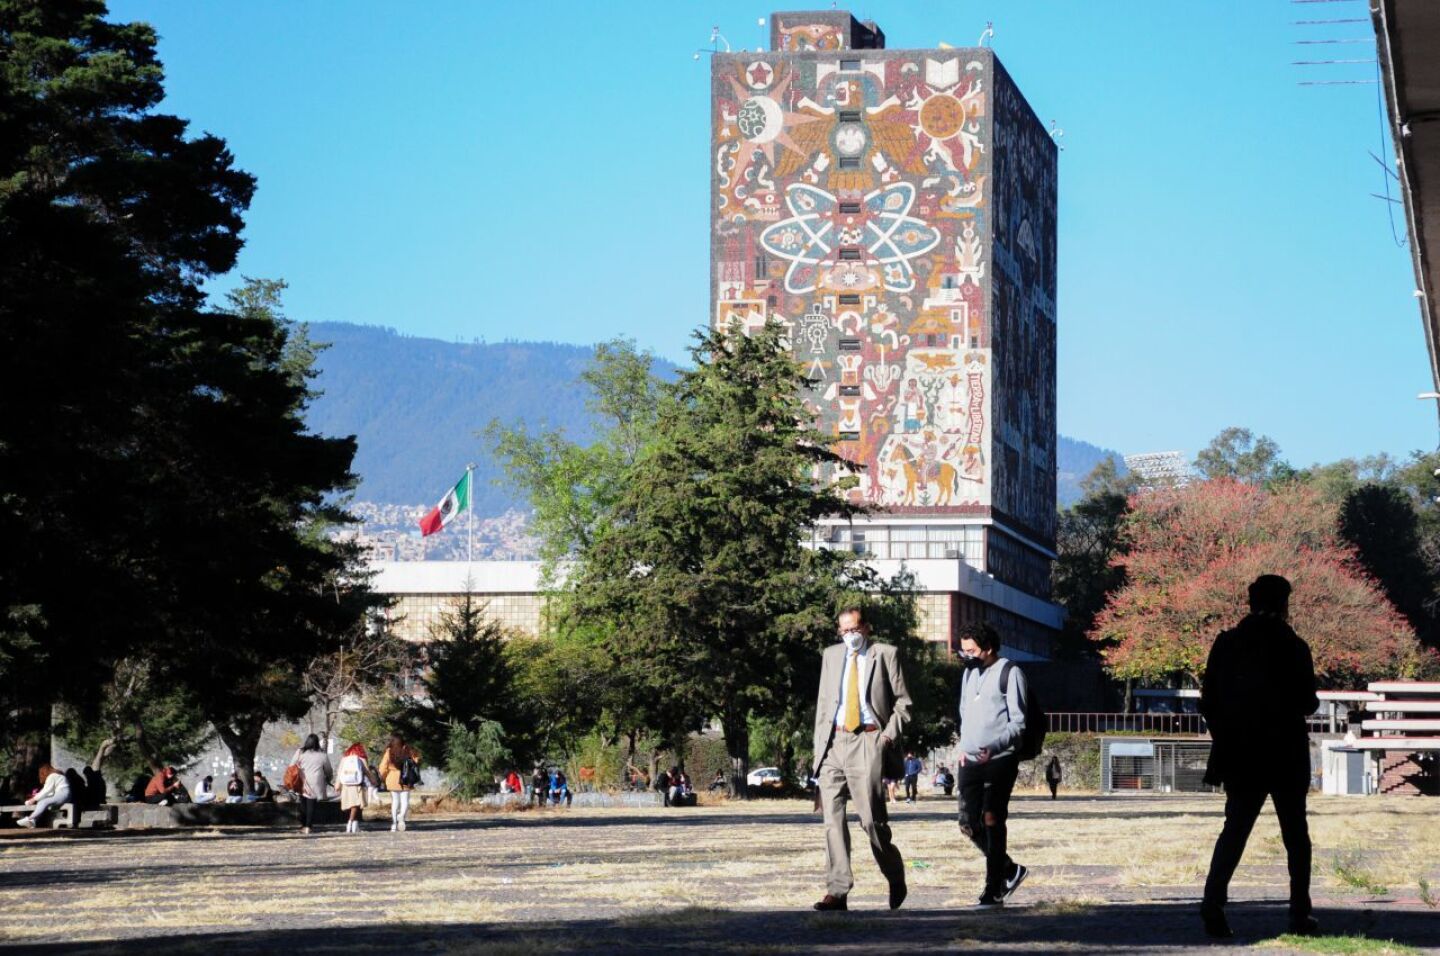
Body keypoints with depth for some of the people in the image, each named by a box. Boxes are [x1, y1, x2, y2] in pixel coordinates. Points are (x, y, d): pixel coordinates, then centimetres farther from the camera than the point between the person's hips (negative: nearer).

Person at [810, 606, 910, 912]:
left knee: (871, 818, -9)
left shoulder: (886, 654, 6)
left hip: (868, 741, -4)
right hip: (833, 743, 4)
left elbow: (903, 701, 6)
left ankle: (896, 878, 14)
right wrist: (819, 747, 11)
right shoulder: (831, 655, 18)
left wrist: (891, 733, -7)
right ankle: (837, 891, -4)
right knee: (832, 818, -3)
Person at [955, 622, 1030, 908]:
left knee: (991, 820, -10)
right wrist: (963, 748, 12)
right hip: (971, 761, 7)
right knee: (969, 824, 3)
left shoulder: (1009, 673, -5)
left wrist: (994, 747, -22)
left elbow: (1018, 723, -9)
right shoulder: (969, 673, 17)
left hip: (1000, 759, -7)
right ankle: (1010, 870, 21)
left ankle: (994, 890, -7)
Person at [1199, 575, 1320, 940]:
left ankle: (1213, 901, -15)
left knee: (1235, 828, 5)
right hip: (1286, 757, -2)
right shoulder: (1293, 647, -8)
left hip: (1240, 757, 2)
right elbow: (1307, 703, -9)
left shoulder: (1226, 644, 1)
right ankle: (1300, 914, 10)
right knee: (1295, 834, 11)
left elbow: (1208, 701, 1)